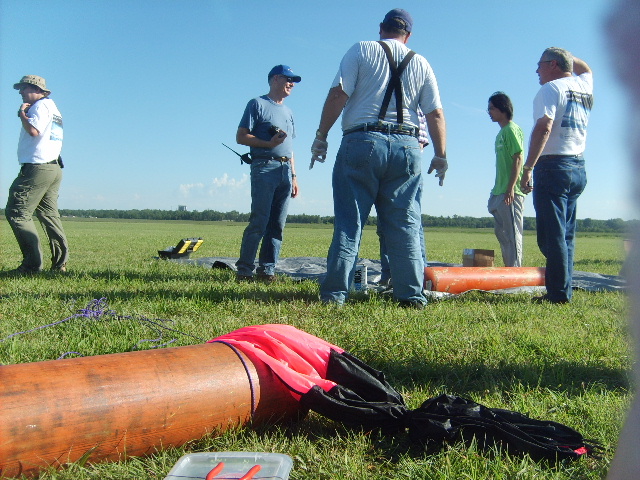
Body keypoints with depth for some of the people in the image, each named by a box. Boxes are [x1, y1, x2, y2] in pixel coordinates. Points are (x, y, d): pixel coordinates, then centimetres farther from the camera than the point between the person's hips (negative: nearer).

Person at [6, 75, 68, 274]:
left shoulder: (41, 105, -6)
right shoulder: (52, 107, 24)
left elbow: (33, 130, -21)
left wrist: (22, 114, -5)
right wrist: (24, 114, 15)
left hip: (37, 168, -10)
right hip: (54, 168, 10)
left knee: (17, 213, -8)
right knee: (49, 215, 11)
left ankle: (32, 263, -13)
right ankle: (60, 263, 8)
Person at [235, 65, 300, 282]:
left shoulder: (288, 111, 26)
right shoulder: (258, 104, 5)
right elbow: (241, 137, -3)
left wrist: (294, 176, 19)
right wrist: (270, 143, -15)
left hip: (285, 171, 7)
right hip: (265, 168, -7)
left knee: (277, 224, 1)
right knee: (258, 222, -11)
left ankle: (267, 269, 5)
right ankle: (244, 270, -6)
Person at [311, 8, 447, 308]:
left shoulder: (362, 50, 8)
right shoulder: (420, 64, 16)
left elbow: (338, 94, -4)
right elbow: (436, 114, 10)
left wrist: (321, 136, 0)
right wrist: (440, 156, 15)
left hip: (362, 142, -2)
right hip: (406, 148, 2)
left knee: (349, 221, -1)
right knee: (405, 224, 6)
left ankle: (334, 292, -2)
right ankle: (411, 294, 6)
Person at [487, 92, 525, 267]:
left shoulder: (511, 130, -9)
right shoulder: (501, 133, 18)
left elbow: (518, 159, -16)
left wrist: (510, 189, -21)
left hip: (510, 193, -10)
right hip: (500, 192, 10)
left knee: (512, 234, -7)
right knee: (502, 232, 14)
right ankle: (509, 268, 23)